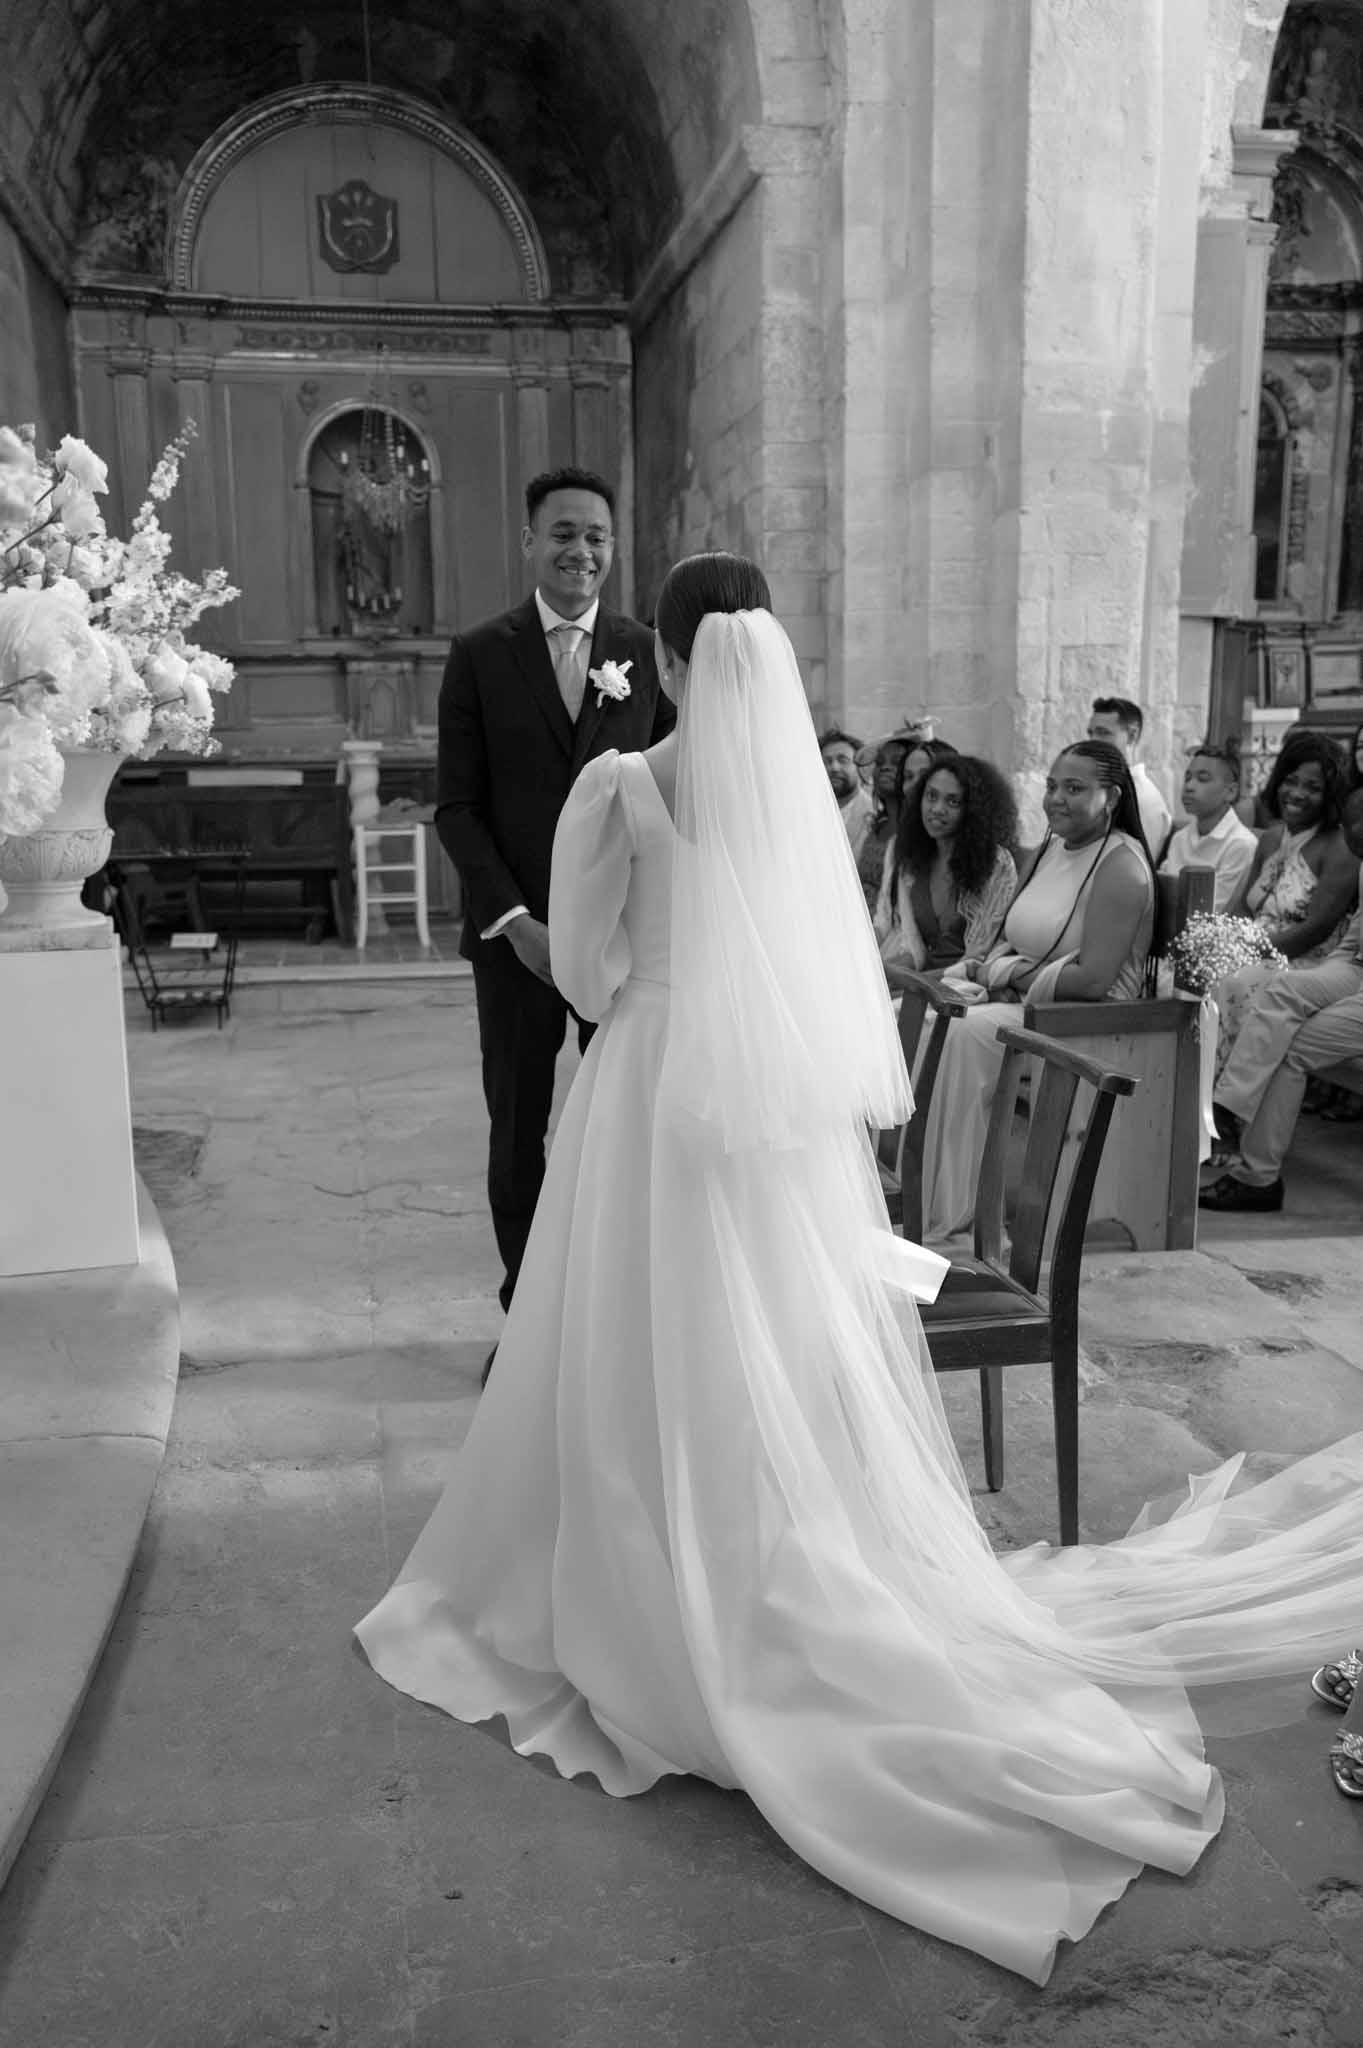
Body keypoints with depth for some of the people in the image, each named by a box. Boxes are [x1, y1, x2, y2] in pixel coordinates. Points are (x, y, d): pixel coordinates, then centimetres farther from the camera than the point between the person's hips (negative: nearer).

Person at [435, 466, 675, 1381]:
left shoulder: (649, 652, 6)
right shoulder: (479, 655, 3)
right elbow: (457, 805, 0)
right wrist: (514, 920, -10)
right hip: (515, 933, 0)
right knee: (518, 1132, 8)